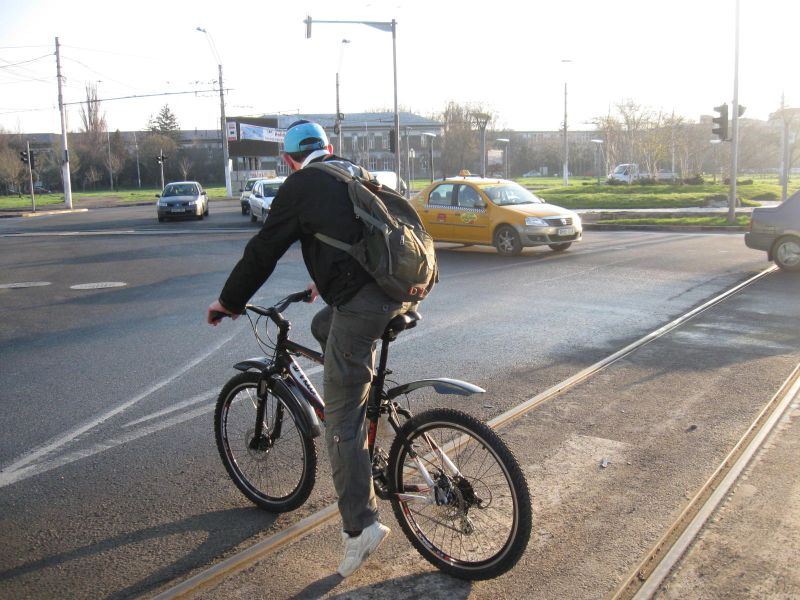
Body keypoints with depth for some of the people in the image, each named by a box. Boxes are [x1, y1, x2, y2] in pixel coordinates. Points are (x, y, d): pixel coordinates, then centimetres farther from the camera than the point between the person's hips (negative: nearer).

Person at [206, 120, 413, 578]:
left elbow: (264, 250, 5)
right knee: (323, 326, 32)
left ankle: (361, 527, 5)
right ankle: (364, 411, 29)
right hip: (404, 290, 8)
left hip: (361, 303, -8)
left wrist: (230, 301, 20)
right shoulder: (358, 175, 25)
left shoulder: (301, 187, 3)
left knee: (341, 420, 1)